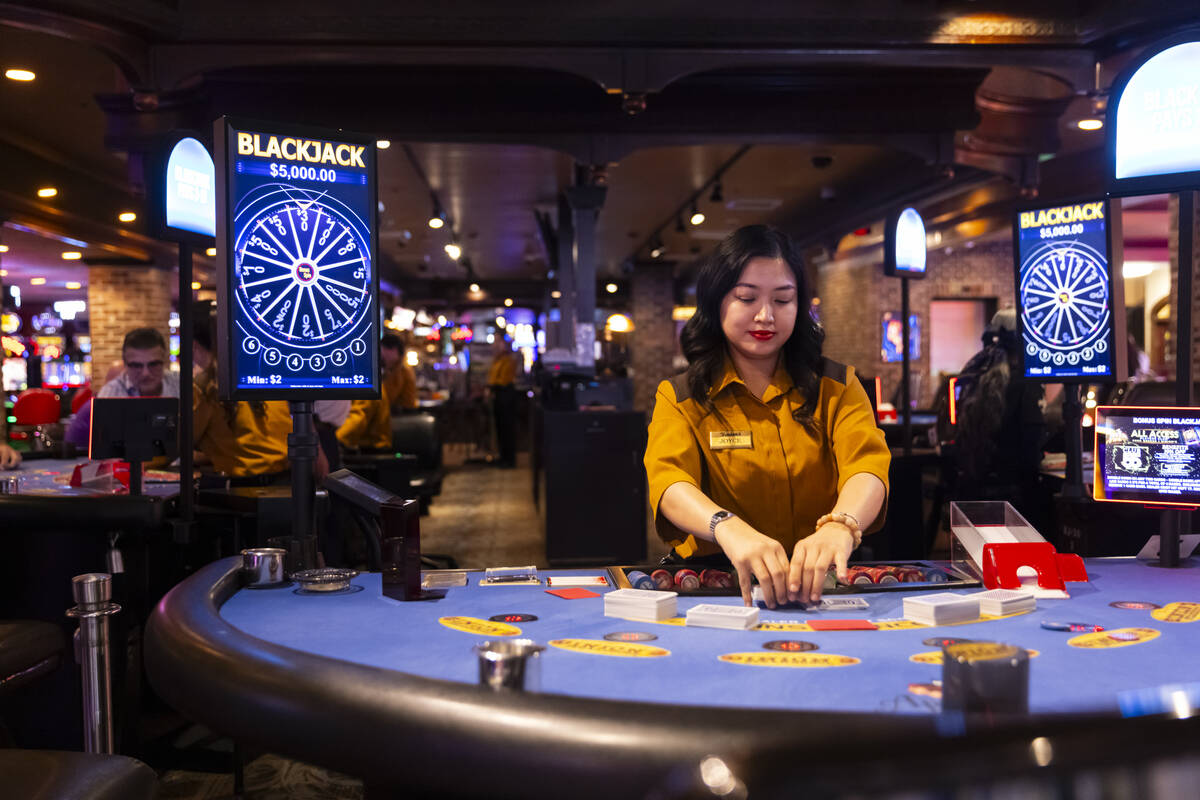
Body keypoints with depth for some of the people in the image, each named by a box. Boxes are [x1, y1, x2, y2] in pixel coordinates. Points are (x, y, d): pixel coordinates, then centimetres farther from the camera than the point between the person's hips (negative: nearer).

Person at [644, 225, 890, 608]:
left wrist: (840, 525, -35)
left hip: (820, 584, 2)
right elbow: (669, 481, -15)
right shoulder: (679, 398, 6)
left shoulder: (837, 387, 10)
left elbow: (867, 466, -10)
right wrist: (729, 528, -39)